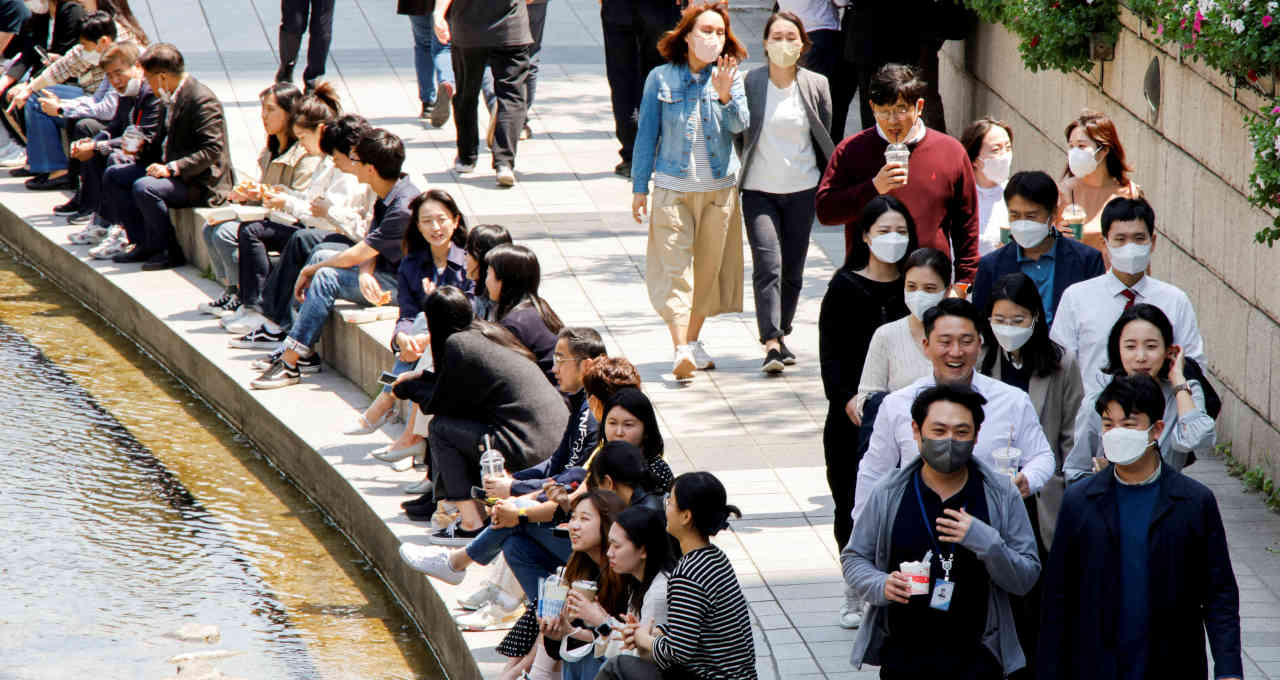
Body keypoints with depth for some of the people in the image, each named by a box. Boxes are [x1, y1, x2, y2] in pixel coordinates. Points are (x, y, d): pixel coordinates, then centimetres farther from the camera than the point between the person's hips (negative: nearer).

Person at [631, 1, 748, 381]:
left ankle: (693, 341, 25)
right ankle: (681, 351, -17)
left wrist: (725, 96, -31)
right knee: (675, 267, -10)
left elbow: (739, 124, -12)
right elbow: (647, 133, 5)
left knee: (709, 265, 9)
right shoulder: (661, 79, -1)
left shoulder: (730, 76, 2)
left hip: (720, 187, 2)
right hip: (673, 187, -2)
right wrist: (639, 187, 5)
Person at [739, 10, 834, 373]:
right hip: (759, 190, -3)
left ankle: (781, 335, 25)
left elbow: (824, 141, 11)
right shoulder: (748, 84, -5)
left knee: (793, 270, 8)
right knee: (768, 265, -15)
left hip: (801, 189, 3)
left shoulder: (815, 86, 2)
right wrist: (731, 179, 1)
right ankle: (771, 343, -19)